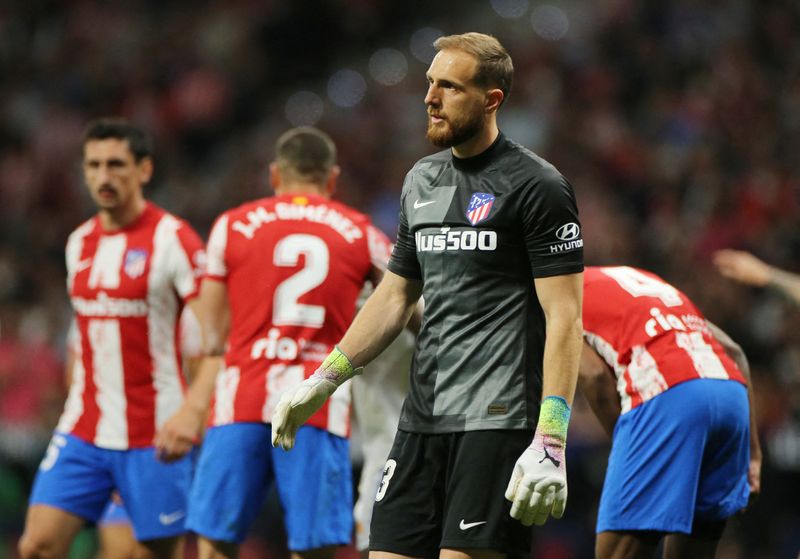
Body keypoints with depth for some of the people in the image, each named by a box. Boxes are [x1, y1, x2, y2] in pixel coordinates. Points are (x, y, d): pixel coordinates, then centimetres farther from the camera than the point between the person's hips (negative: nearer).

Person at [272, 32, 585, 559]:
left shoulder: (537, 187, -7)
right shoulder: (422, 180, 16)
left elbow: (564, 316, -12)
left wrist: (550, 442, -20)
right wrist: (323, 381, 20)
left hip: (499, 421, -7)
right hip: (422, 418, 7)